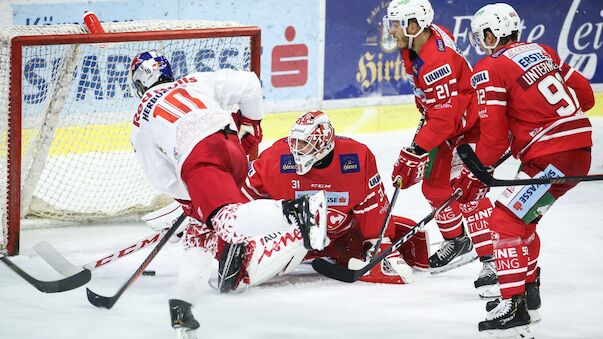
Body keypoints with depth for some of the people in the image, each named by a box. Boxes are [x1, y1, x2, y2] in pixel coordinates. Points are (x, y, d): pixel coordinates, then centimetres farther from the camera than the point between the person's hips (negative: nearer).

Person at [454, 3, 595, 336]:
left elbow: (494, 137, -11)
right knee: (521, 217, 23)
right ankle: (528, 293, 32)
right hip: (581, 149, 9)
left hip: (551, 158, -9)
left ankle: (513, 308, -12)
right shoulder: (543, 52, 16)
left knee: (506, 220, -5)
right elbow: (585, 96, 19)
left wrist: (474, 177, 1)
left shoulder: (489, 70, -7)